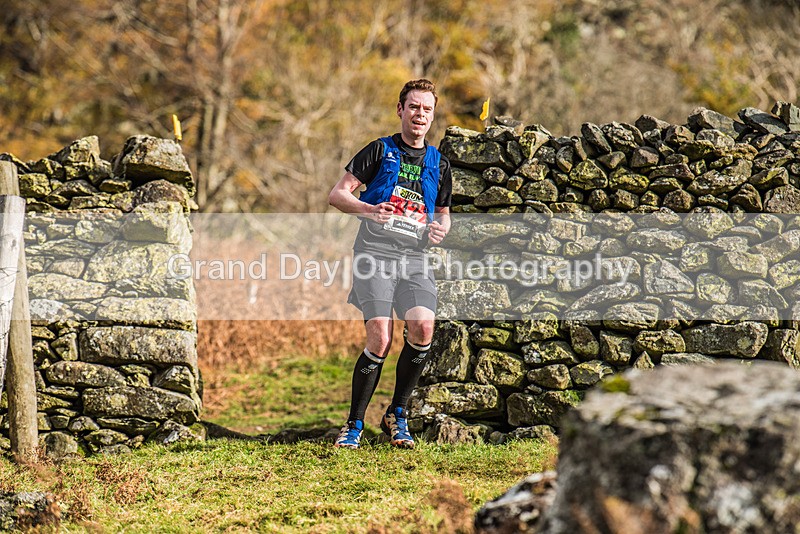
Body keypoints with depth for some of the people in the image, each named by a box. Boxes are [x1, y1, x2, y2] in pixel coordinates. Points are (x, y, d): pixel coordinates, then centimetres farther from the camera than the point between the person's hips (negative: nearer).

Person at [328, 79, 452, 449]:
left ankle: (396, 415, -1)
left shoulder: (438, 163, 18)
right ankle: (354, 425, -1)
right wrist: (368, 210, -19)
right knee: (380, 339, -16)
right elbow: (337, 195, 1)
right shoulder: (380, 150, 5)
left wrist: (441, 229, 5)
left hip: (414, 257, 4)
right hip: (375, 252, -3)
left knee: (422, 327, -20)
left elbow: (443, 211, 30)